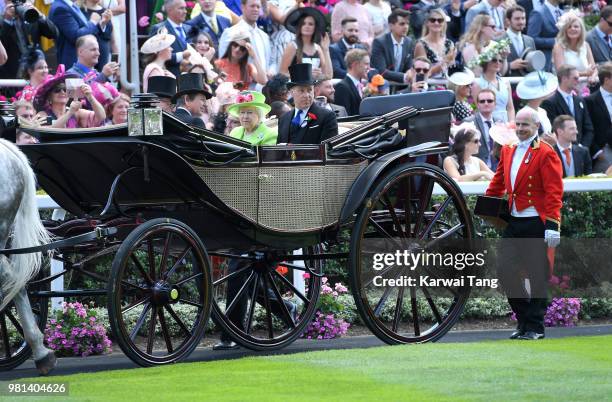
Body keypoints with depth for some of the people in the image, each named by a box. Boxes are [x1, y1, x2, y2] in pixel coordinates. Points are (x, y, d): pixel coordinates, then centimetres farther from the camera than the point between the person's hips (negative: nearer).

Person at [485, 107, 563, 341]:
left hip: (536, 224, -6)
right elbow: (498, 183, 24)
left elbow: (554, 193, -12)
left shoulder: (545, 154, -8)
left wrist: (552, 225, -17)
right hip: (513, 223, 6)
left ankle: (535, 327, 10)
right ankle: (524, 319, 18)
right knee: (505, 270, 3)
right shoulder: (508, 151, 13)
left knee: (537, 275, 1)